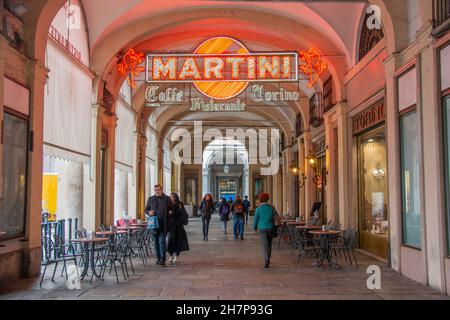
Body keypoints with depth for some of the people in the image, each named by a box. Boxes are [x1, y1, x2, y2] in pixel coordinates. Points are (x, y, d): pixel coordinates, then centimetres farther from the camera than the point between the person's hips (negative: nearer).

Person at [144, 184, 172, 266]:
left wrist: (170, 212, -10)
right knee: (156, 241, 10)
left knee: (162, 241, -11)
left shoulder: (167, 199, 4)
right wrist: (149, 212, -4)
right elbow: (146, 209, 17)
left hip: (163, 224, -3)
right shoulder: (150, 199, 11)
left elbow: (171, 209, 11)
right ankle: (158, 258, 21)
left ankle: (162, 259, -9)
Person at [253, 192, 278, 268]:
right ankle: (268, 259, 28)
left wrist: (255, 228, 14)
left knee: (265, 245, -5)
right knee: (269, 244, 17)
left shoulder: (258, 209, -7)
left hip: (262, 229, -2)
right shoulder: (272, 208, -2)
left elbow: (256, 219, -2)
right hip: (270, 228, 2)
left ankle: (267, 261, -20)